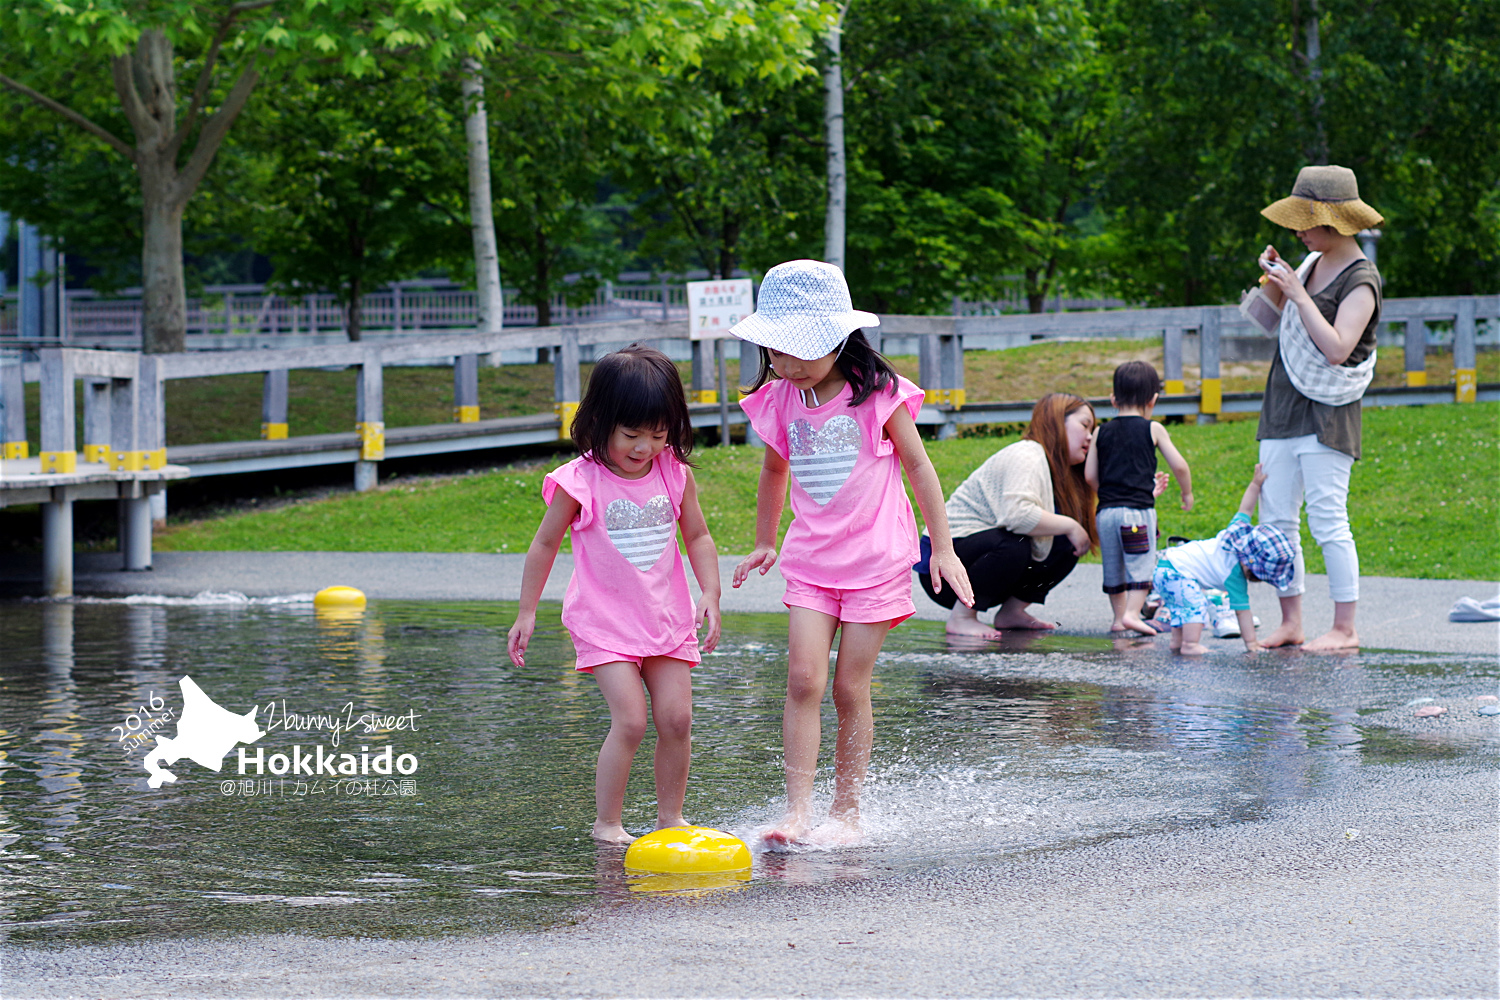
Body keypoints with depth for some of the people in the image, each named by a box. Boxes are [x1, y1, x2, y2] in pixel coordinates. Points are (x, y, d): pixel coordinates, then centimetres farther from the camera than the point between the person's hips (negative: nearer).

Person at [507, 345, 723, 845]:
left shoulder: (675, 474, -2)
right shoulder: (580, 483, -13)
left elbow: (697, 537, 11)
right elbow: (544, 545, -1)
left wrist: (710, 595, 0)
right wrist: (526, 613, 3)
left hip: (668, 616, 4)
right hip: (605, 620, -4)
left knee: (677, 718, 0)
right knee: (630, 720, -15)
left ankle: (670, 817, 16)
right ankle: (607, 823, -4)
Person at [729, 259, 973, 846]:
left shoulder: (878, 395, -9)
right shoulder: (780, 401, 2)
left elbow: (917, 468, 0)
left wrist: (943, 548, 2)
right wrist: (764, 545, 28)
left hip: (876, 560, -3)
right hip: (810, 560, 3)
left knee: (850, 688, -2)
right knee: (803, 680, -12)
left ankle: (847, 815, 10)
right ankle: (797, 812, -13)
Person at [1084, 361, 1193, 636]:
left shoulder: (1101, 433, 10)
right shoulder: (1152, 429, 2)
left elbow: (1090, 476, 7)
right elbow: (1178, 465, -1)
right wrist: (1187, 492, 17)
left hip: (1106, 510, 4)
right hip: (1138, 510, -4)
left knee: (1113, 567, 14)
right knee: (1141, 564, -3)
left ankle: (1119, 617, 20)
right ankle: (1132, 613, -17)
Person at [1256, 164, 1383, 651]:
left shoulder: (1360, 280, -13)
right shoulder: (1315, 263, 11)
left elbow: (1336, 348, -24)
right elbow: (1283, 314, 27)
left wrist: (1298, 293, -23)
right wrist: (1275, 278, 8)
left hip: (1326, 414, -8)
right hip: (1282, 408, 8)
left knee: (1327, 520, -10)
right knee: (1276, 519, 7)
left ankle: (1345, 629, -6)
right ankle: (1290, 622, 13)